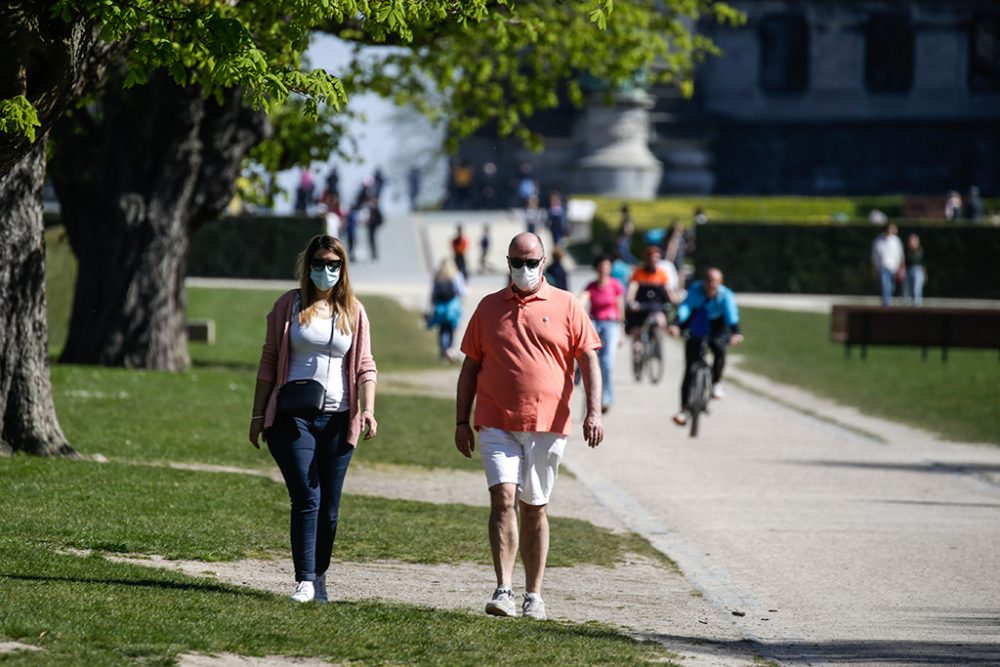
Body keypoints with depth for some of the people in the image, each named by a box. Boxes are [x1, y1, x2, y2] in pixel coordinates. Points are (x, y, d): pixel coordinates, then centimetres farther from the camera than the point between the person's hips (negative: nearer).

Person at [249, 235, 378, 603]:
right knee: (307, 498, -13)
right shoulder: (289, 305, 6)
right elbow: (269, 362, 8)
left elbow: (365, 366, 8)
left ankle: (319, 576, 18)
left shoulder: (353, 311, 9)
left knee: (329, 506, 5)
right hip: (293, 416, -2)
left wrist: (368, 410, -7)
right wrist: (258, 415, 6)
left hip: (337, 419, 2)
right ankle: (304, 581, -14)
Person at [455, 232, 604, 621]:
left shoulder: (566, 307, 6)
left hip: (547, 426, 0)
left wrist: (594, 411, -9)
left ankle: (534, 596, 15)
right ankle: (503, 590, -19)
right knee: (503, 498, -15)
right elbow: (471, 366, 13)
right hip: (496, 424, 0)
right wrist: (461, 421, 8)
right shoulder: (488, 308, 11)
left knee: (535, 509, 7)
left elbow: (589, 360, 3)